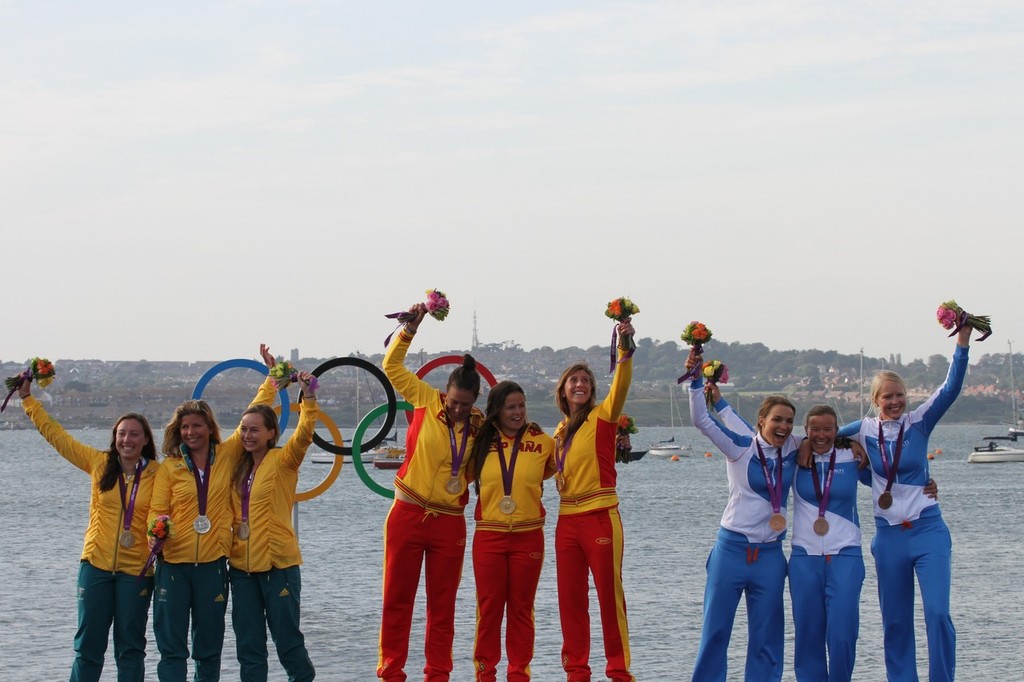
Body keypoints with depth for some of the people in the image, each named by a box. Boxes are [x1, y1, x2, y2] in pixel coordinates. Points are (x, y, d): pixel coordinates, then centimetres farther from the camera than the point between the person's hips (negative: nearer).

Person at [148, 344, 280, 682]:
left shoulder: (227, 456, 5)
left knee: (209, 646, 9)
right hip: (174, 563, -1)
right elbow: (157, 511, 3)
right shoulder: (169, 467, 3)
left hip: (212, 563, 1)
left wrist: (272, 376, 9)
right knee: (171, 645, -2)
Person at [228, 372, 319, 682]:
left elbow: (304, 435, -21)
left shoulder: (283, 460, -4)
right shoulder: (240, 467, 13)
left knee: (287, 638, 0)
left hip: (277, 563, -6)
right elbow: (233, 512, 16)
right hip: (242, 564, 6)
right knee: (248, 644, 9)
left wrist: (309, 396, -31)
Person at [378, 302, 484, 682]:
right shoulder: (426, 401, -3)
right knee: (397, 597, 3)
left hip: (449, 522, 2)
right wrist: (410, 329, -5)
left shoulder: (478, 426, 3)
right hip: (408, 514, -2)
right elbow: (392, 366, 2)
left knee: (443, 603, 6)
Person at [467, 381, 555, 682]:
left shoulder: (542, 442, 0)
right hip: (489, 536, 1)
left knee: (521, 608, 6)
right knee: (488, 607, 4)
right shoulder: (482, 442, 3)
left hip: (528, 536, -1)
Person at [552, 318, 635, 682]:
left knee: (609, 595, -3)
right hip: (567, 520, 6)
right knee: (570, 598, 6)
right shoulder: (561, 430, 17)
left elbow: (620, 387, -19)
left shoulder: (602, 417, -1)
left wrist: (625, 349, -31)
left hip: (600, 517, -6)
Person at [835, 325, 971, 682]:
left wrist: (963, 339, -23)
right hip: (889, 535, 2)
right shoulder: (864, 431, 3)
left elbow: (950, 388, -13)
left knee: (938, 613, -13)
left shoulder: (918, 422, -1)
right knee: (895, 621, 7)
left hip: (928, 531, -2)